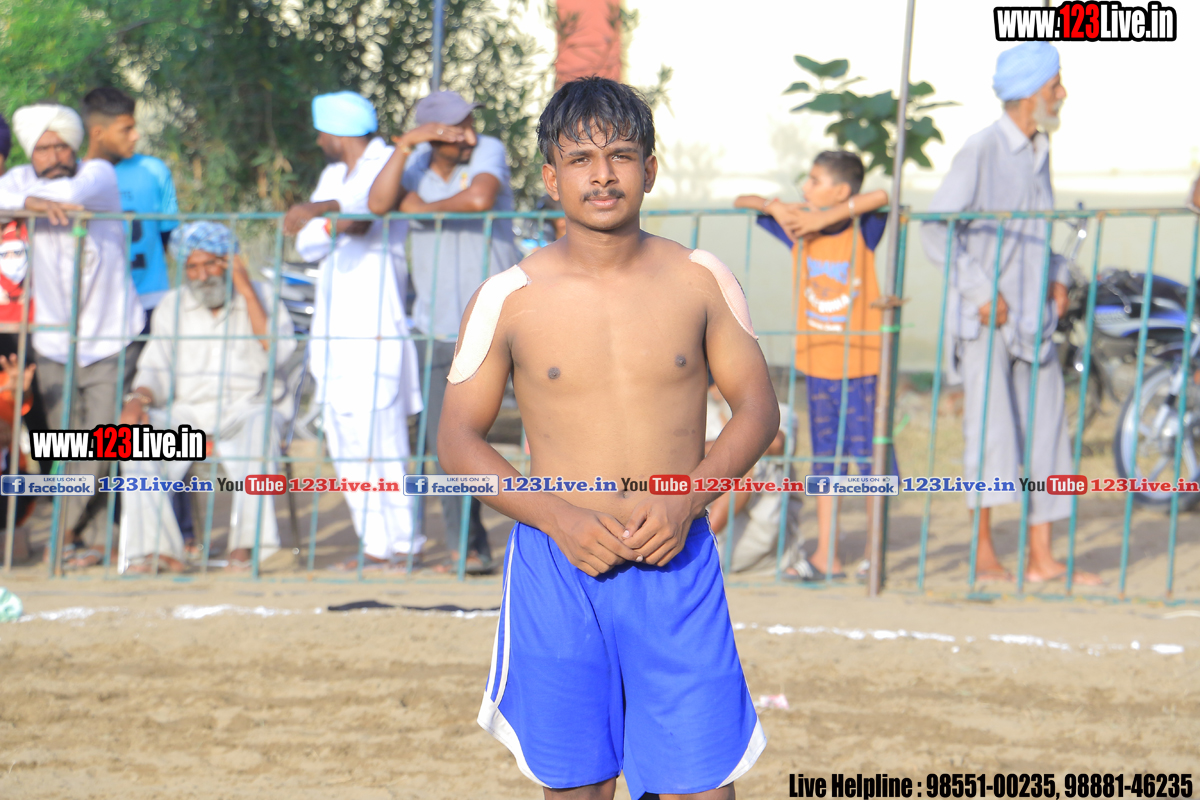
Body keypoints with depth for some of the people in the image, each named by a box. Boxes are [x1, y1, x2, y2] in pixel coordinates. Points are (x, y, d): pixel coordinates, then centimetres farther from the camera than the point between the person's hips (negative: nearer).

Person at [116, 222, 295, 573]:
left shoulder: (262, 298, 7)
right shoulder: (172, 305, 15)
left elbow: (279, 353, -11)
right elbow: (156, 371, 10)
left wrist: (246, 291, -11)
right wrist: (138, 398, -13)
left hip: (246, 408, -3)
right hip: (186, 410, 3)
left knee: (260, 425, -39)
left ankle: (245, 546, -43)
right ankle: (154, 548, -34)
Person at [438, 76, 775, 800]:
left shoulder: (701, 280, 2)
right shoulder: (509, 298, -1)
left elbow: (758, 407, 7)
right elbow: (459, 440, 2)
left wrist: (688, 497, -11)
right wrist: (559, 518, -13)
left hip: (678, 562, 0)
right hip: (558, 565, 0)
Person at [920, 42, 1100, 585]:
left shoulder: (1039, 151, 15)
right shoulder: (981, 151, -10)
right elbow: (936, 229, -13)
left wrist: (1058, 276, 9)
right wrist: (981, 292, -18)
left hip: (1034, 317, 8)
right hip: (986, 318, -8)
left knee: (1046, 429, 5)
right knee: (990, 424, -9)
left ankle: (1041, 558, 9)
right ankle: (983, 553, -2)